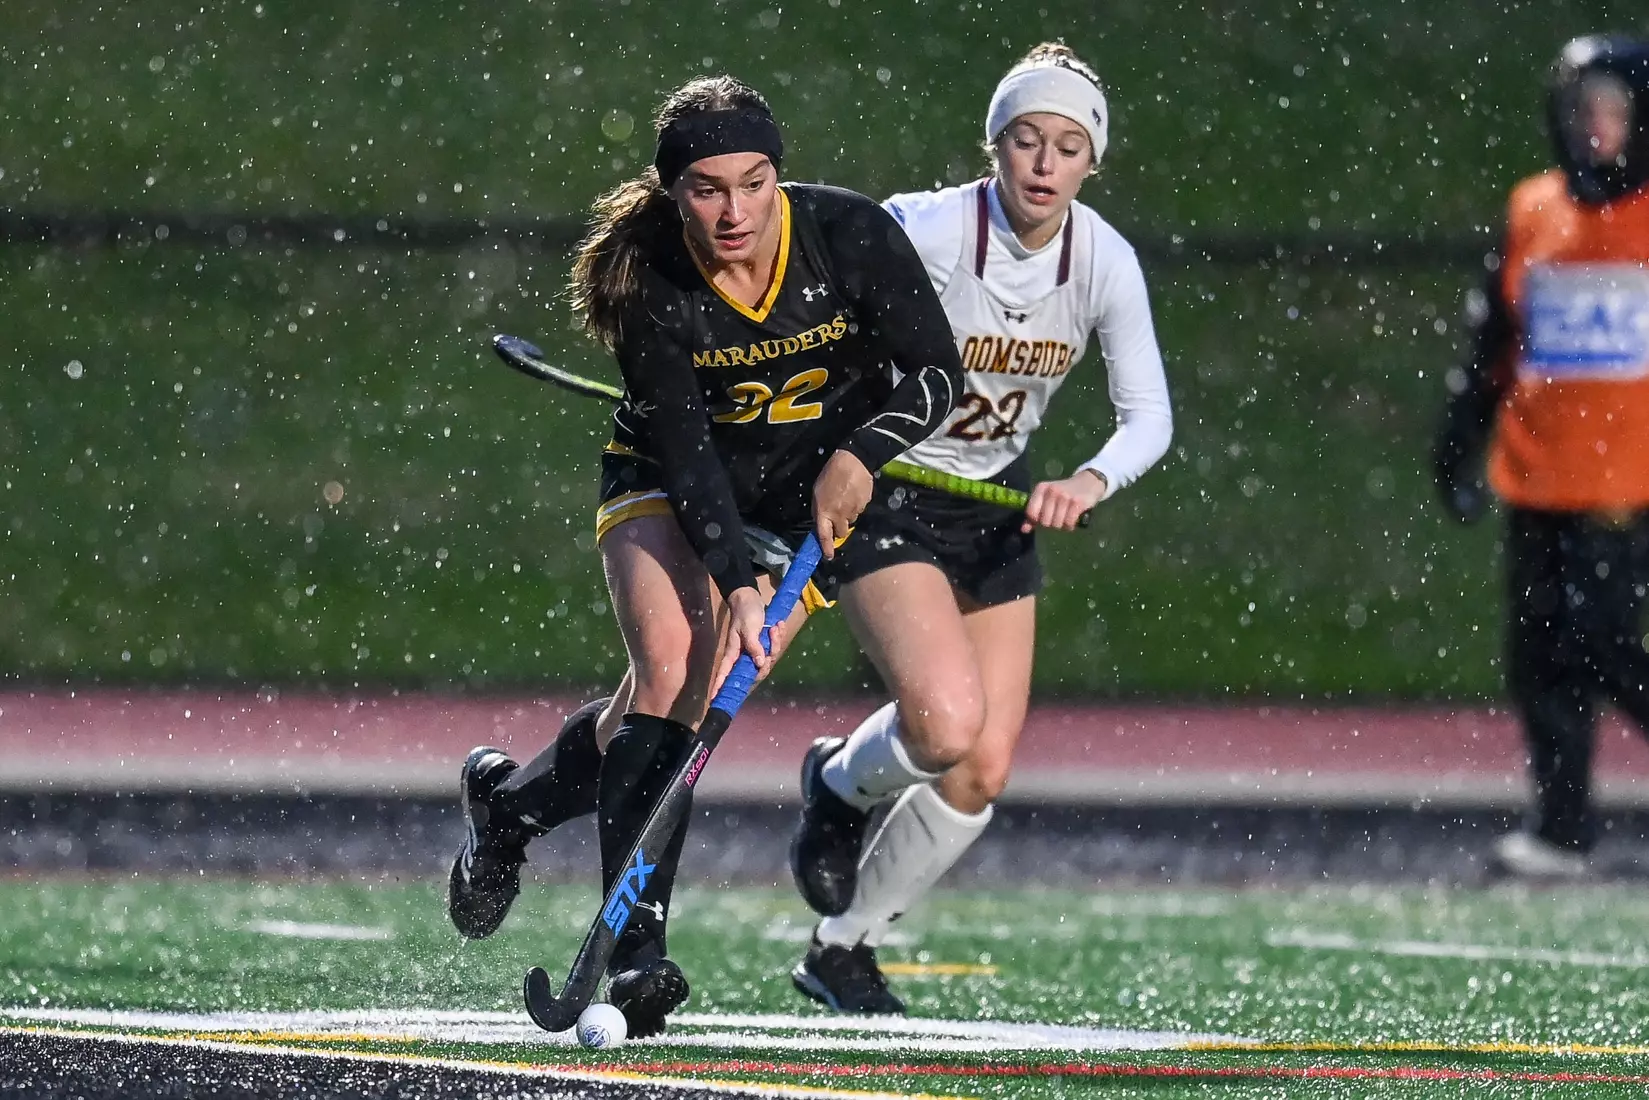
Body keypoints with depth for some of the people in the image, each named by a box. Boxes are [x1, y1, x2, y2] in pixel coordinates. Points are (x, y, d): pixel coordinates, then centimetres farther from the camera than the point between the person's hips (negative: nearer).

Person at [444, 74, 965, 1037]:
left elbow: (937, 372, -12)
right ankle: (636, 946, -23)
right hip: (669, 486, -1)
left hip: (815, 488, 1)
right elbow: (683, 446, -23)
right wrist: (735, 584, -33)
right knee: (669, 665, -24)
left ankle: (511, 801, 13)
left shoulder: (852, 235, -23)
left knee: (700, 700, -13)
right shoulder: (647, 281, -24)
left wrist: (861, 454, -28)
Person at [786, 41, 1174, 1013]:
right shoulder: (926, 229, -23)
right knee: (946, 726, -26)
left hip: (1001, 503, 5)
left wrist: (1091, 482, -31)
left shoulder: (1106, 261, -10)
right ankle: (842, 785, 11)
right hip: (883, 491, -5)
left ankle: (844, 948, 19)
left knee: (985, 770, 0)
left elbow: (1149, 414, -11)